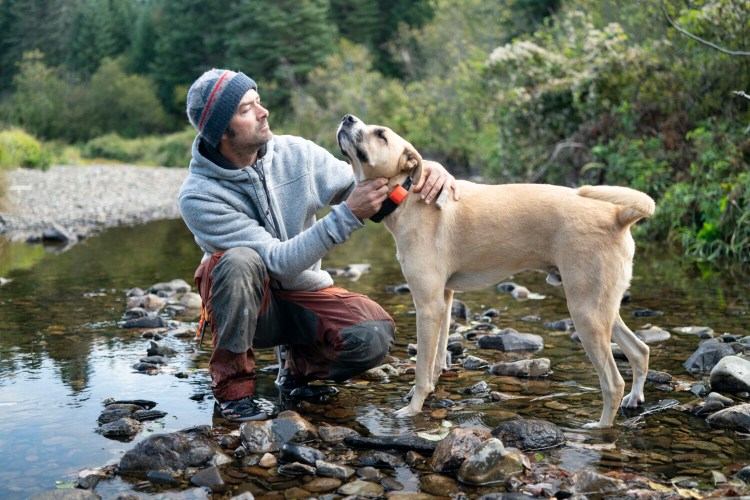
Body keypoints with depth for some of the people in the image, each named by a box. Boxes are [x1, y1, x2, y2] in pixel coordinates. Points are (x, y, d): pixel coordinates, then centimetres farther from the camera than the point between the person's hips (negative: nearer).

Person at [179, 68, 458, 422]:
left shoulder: (296, 153, -8)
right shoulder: (198, 196, -21)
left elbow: (365, 185, 2)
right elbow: (275, 260, -26)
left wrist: (423, 168, -18)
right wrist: (347, 216, -34)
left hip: (302, 294, 3)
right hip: (245, 302, -3)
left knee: (374, 334, -25)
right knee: (240, 261, -38)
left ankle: (299, 364, 8)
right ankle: (232, 386, -17)